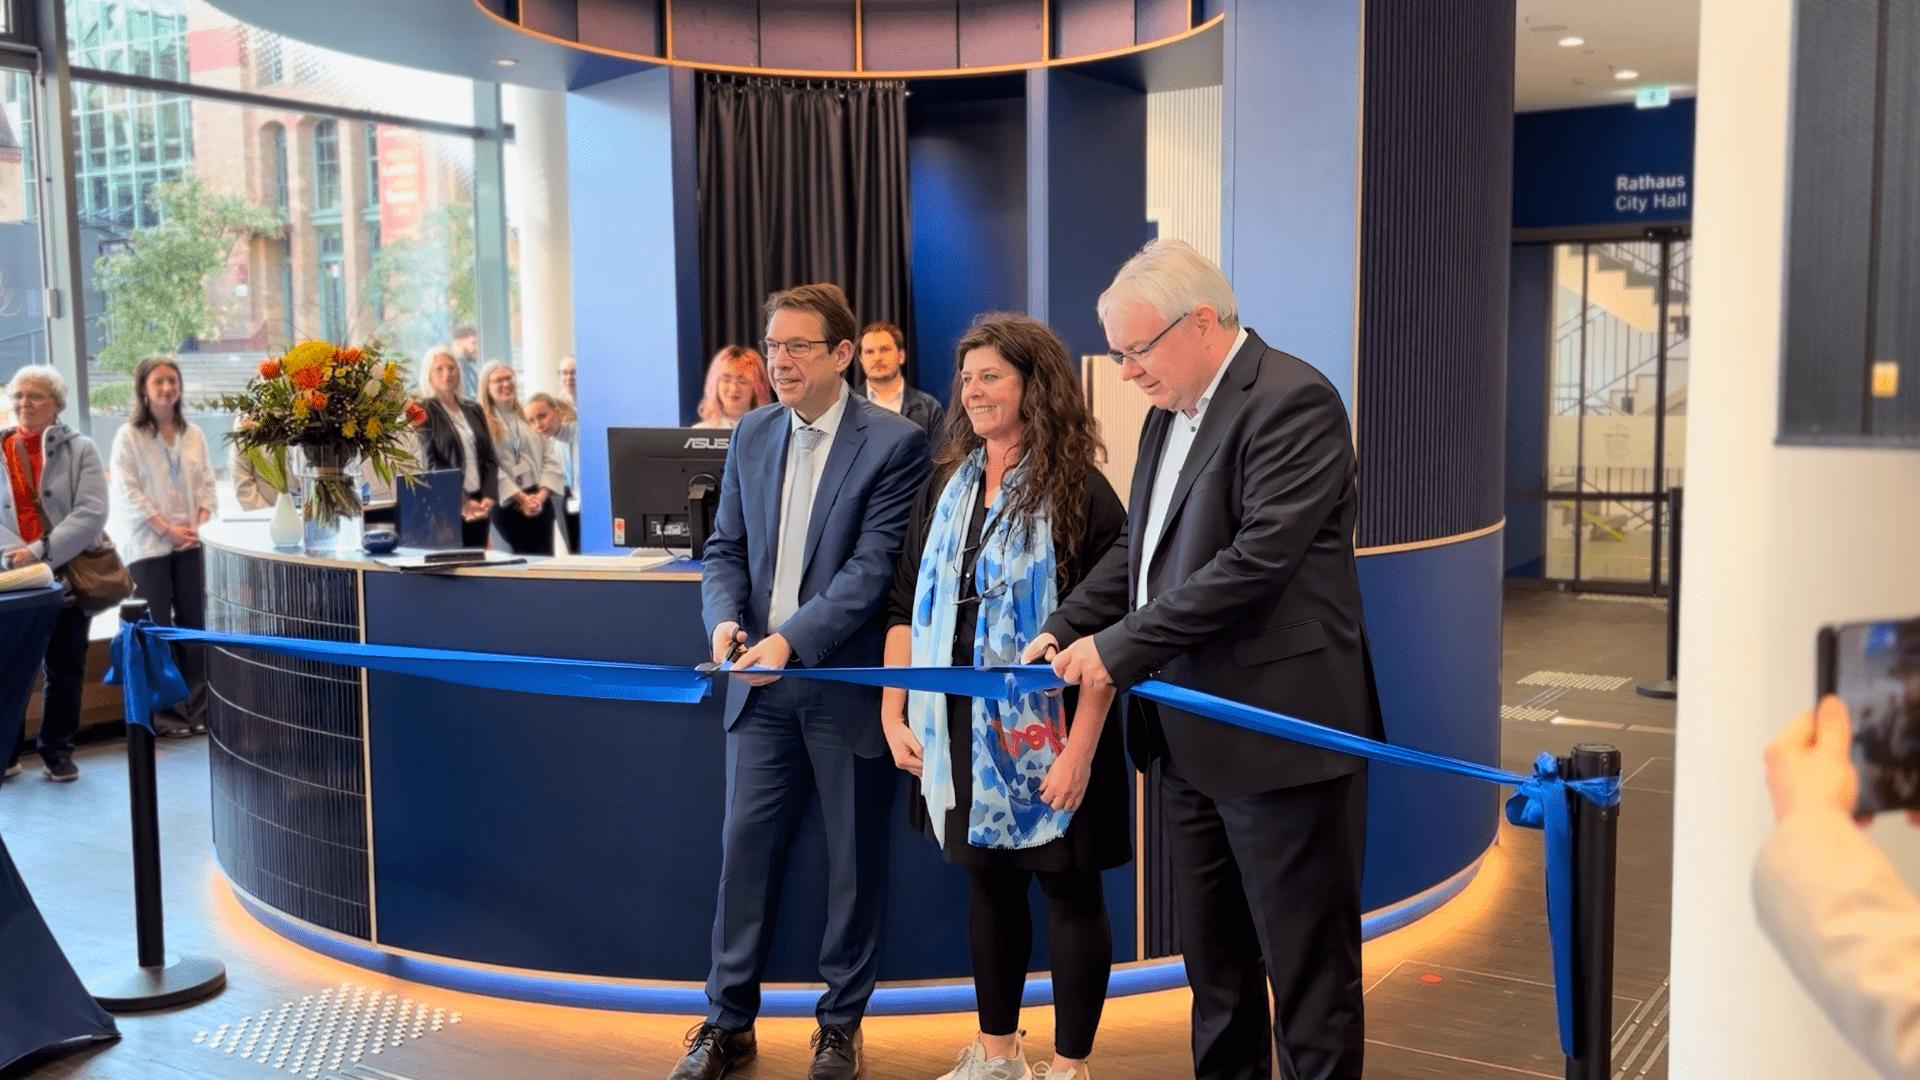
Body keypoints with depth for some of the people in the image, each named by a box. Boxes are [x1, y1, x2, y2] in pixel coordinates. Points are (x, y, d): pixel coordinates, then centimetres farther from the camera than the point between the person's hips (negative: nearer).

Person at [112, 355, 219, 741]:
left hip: (190, 542, 4)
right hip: (149, 544, -4)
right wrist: (166, 529, -15)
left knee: (193, 623, 6)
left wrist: (197, 525, -7)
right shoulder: (128, 436, -5)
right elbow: (128, 492, -10)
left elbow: (206, 484, 9)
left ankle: (197, 708, 13)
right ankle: (163, 713, 5)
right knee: (156, 628, -1)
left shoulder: (193, 435, 8)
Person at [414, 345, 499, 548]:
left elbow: (490, 458, 11)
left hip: (478, 507, 4)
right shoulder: (424, 412, -1)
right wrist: (461, 502, -17)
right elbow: (430, 463, -8)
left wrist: (488, 497, -5)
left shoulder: (473, 410, 14)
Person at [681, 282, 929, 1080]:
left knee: (855, 859, 8)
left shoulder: (895, 443, -9)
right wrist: (725, 617, -9)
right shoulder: (752, 436, 8)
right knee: (744, 846, 7)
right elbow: (728, 548, 11)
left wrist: (792, 639, -24)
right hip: (763, 684, 4)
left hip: (849, 683, -4)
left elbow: (874, 564, -16)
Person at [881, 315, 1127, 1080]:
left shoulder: (1079, 494, -9)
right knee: (988, 883, 15)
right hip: (961, 727, 5)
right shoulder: (944, 487, 8)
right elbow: (907, 605, 9)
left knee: (1068, 889, 5)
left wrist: (1080, 747, -19)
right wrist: (893, 711, 0)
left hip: (1044, 732, -5)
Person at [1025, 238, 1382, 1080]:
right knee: (1213, 958, 18)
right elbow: (1138, 547, 17)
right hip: (1192, 738, 9)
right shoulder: (1170, 410, 13)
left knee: (1307, 965, 2)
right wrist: (1064, 629, 1)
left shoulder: (1292, 401, -14)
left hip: (1278, 735, -9)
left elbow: (1260, 559, -23)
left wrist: (1120, 647, -20)